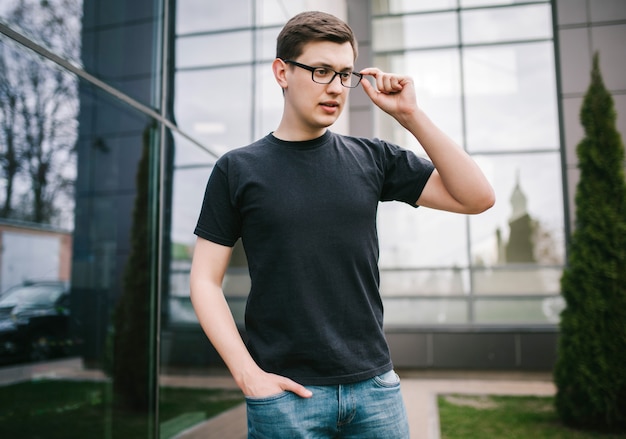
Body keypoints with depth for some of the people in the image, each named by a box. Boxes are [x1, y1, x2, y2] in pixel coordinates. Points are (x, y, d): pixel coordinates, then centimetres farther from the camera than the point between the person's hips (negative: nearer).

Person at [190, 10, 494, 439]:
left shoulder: (372, 159, 4)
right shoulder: (238, 169, -1)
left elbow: (477, 198, -1)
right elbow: (206, 281, -1)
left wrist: (410, 114, -6)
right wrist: (249, 375, -9)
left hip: (375, 386, 2)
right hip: (285, 393, -2)